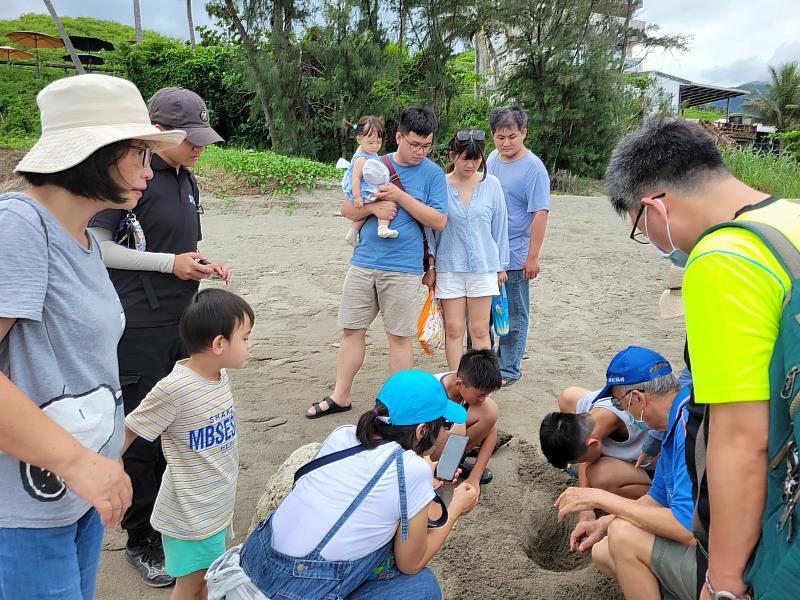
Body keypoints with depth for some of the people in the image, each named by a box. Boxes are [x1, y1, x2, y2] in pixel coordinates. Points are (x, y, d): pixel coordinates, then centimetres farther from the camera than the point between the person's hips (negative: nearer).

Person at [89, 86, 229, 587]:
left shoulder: (187, 180, 14)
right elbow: (96, 245, -12)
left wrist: (205, 263, 4)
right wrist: (170, 262, -15)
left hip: (183, 322, 8)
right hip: (141, 327, -7)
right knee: (142, 437, 3)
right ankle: (142, 540, 19)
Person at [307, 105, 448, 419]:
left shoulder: (432, 173, 0)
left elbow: (439, 221, -7)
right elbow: (347, 209, 8)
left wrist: (400, 197, -14)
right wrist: (372, 206, -12)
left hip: (402, 268, -3)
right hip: (363, 262, 3)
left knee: (399, 335, 5)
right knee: (352, 330, 8)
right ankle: (340, 396, 21)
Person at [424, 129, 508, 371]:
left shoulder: (491, 184, 0)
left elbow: (499, 226, 7)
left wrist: (501, 265, 9)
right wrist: (429, 266, 2)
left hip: (483, 266, 1)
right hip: (449, 267, 0)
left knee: (479, 330, 5)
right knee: (453, 329, 6)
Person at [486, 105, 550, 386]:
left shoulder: (533, 168, -14)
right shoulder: (492, 158, 8)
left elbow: (540, 213, -17)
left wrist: (533, 256, -19)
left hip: (514, 257, -7)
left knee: (513, 317, 7)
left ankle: (509, 370, 20)